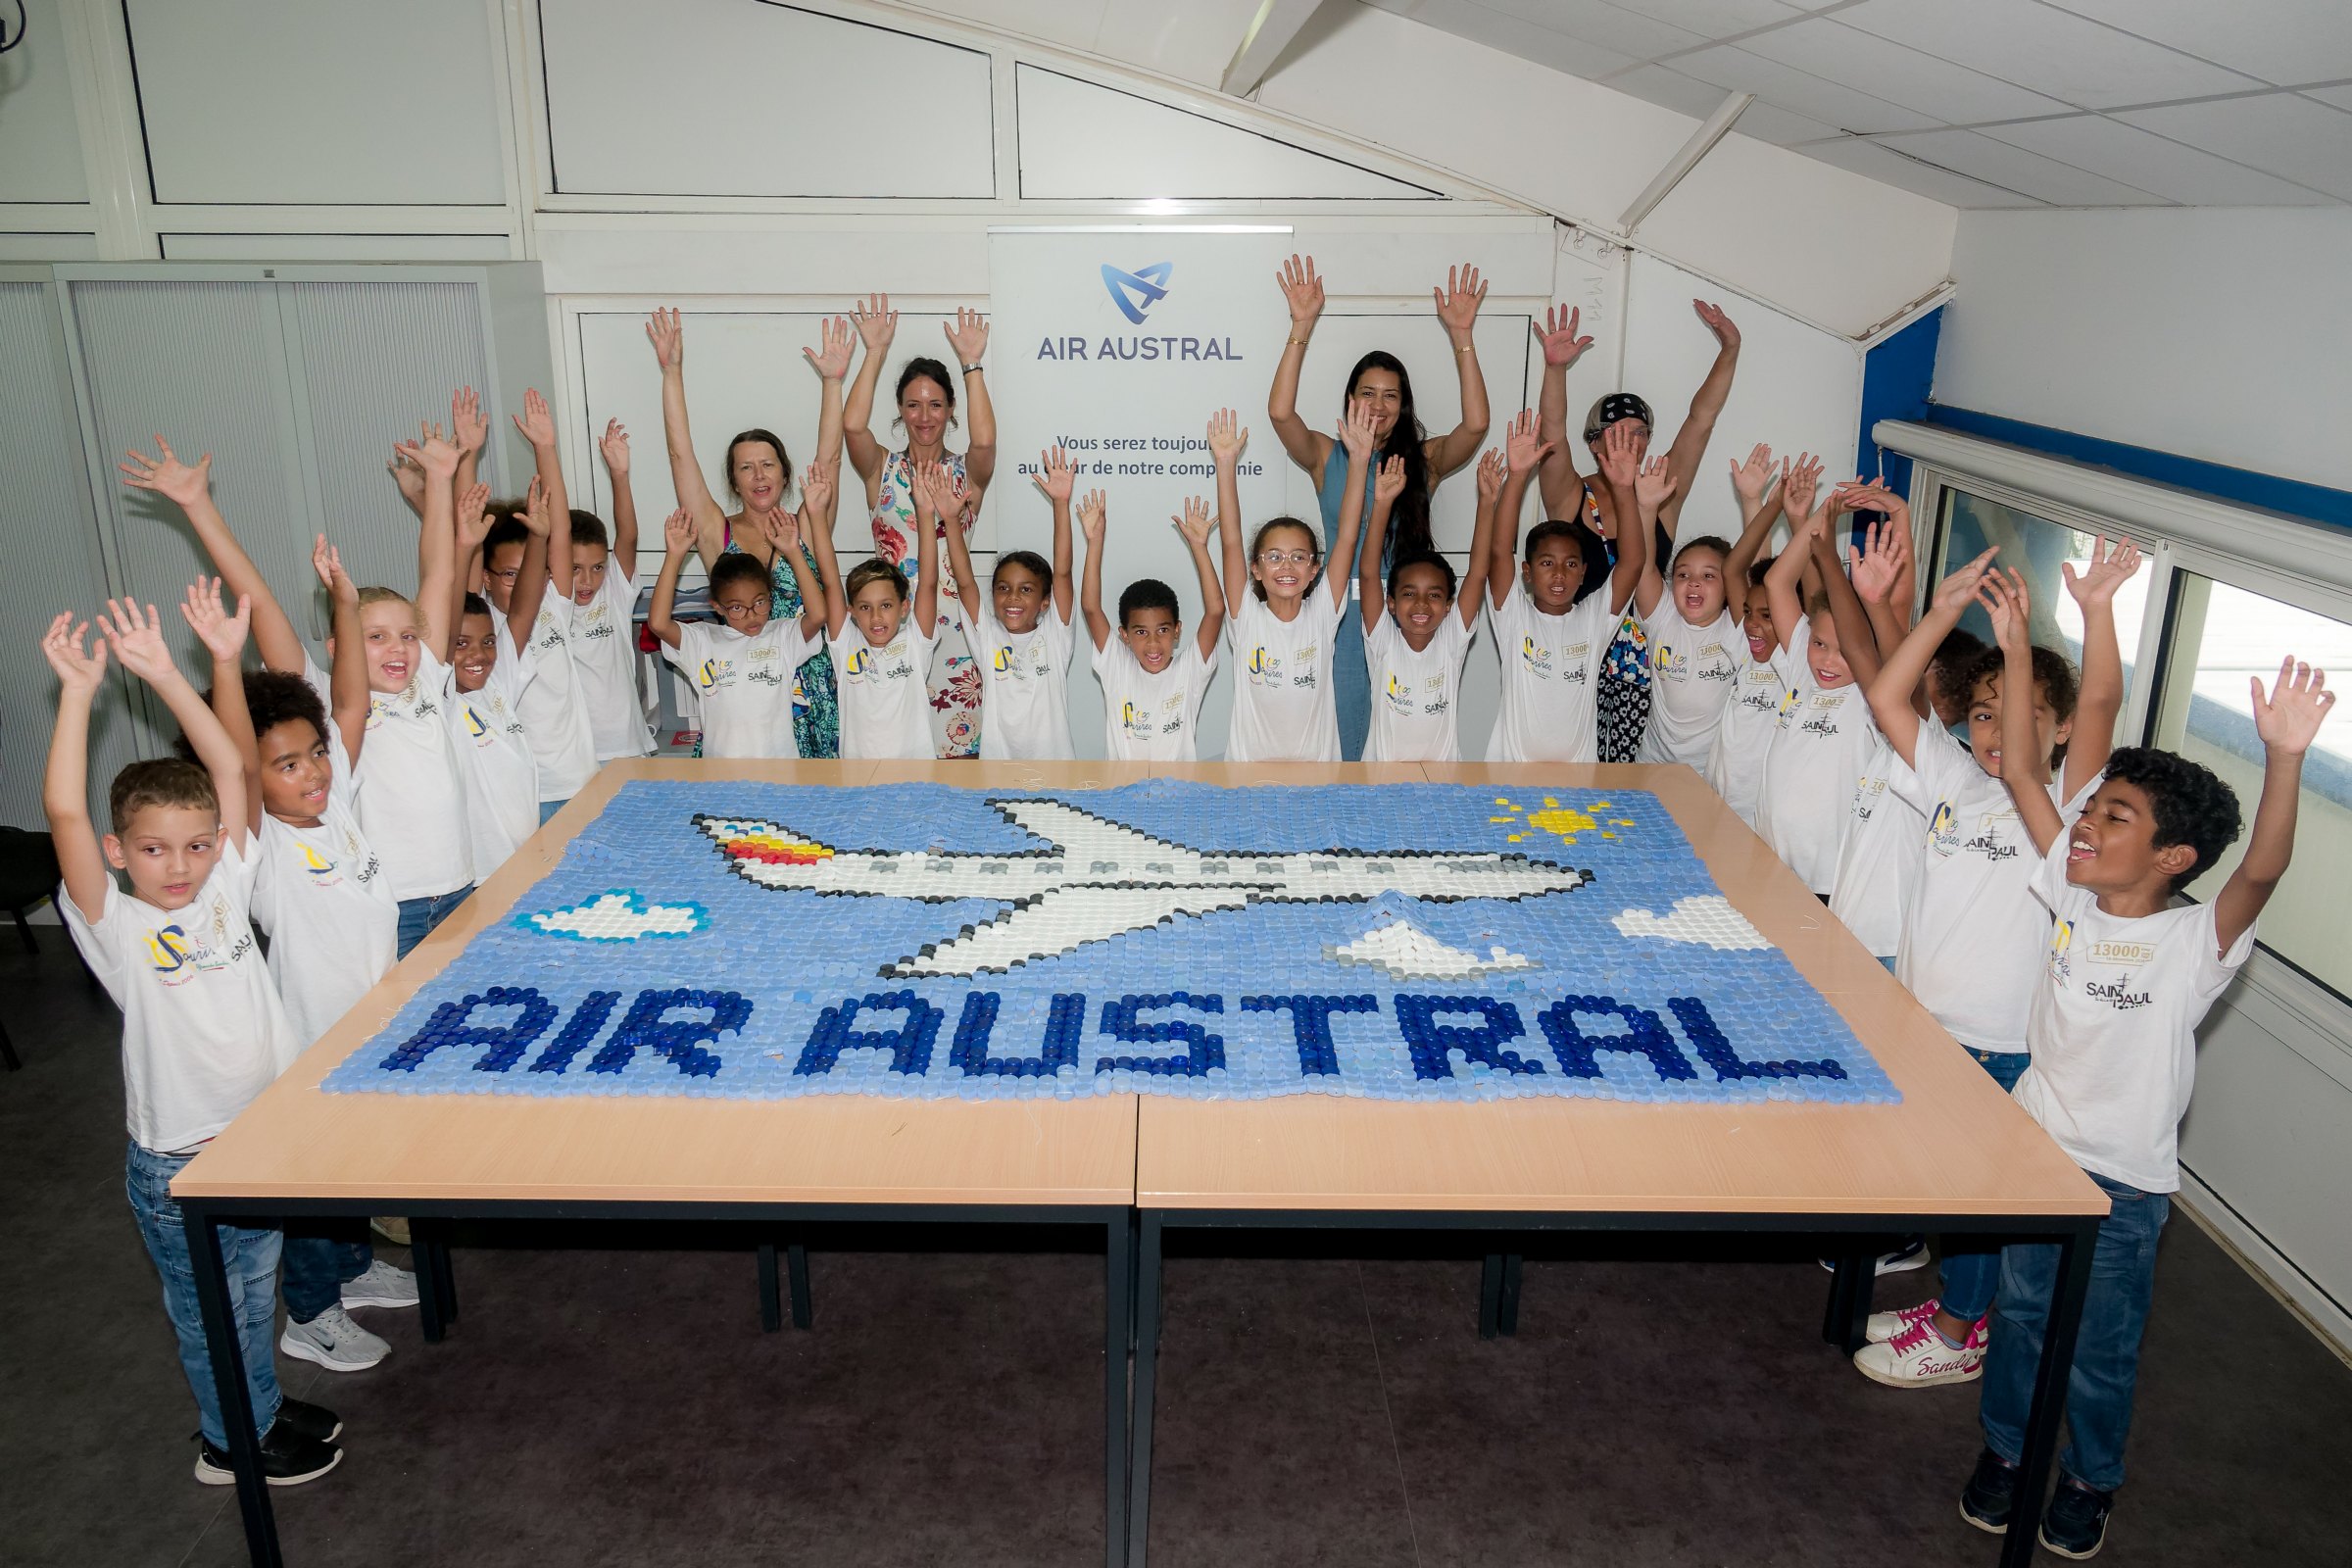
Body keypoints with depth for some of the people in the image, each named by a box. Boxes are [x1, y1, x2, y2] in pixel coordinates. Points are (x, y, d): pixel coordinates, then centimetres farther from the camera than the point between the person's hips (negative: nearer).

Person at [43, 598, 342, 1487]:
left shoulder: (223, 889, -3)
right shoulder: (115, 927, -15)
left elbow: (229, 767, -9)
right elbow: (64, 813, -28)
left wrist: (163, 675, -14)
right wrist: (78, 690, -29)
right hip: (179, 1162, -4)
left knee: (254, 1293, 23)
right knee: (209, 1311, 15)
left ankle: (260, 1406, 43)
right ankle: (234, 1440, 34)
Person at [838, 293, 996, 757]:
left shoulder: (967, 473, 6)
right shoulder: (882, 470, 9)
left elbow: (985, 440, -17)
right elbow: (852, 426, -11)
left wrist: (971, 363, -14)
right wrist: (875, 353, -9)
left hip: (954, 622, -1)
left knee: (959, 742, -4)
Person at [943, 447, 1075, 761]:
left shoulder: (1053, 636, 0)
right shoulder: (988, 638, 3)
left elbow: (1062, 572, -10)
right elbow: (964, 582, -7)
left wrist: (1061, 503, -20)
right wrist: (950, 519, -19)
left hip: (1052, 757, -1)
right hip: (996, 757, 1)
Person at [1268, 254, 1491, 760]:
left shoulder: (1424, 461, 5)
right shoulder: (1327, 456, 3)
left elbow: (1476, 423, -12)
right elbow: (1280, 412, -13)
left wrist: (1461, 335, -17)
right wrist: (1302, 327, -20)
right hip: (1341, 616, -1)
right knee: (1336, 731, 4)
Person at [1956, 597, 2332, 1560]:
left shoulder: (2195, 942, -17)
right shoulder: (2074, 897, -6)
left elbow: (2261, 872, -38)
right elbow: (2021, 774, -8)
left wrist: (2284, 757, -53)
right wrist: (2016, 651, -15)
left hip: (2122, 1183, -3)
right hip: (2034, 1147, 3)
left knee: (2101, 1347, 15)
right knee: (2020, 1313, 18)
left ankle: (2092, 1479, 39)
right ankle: (2003, 1446, 39)